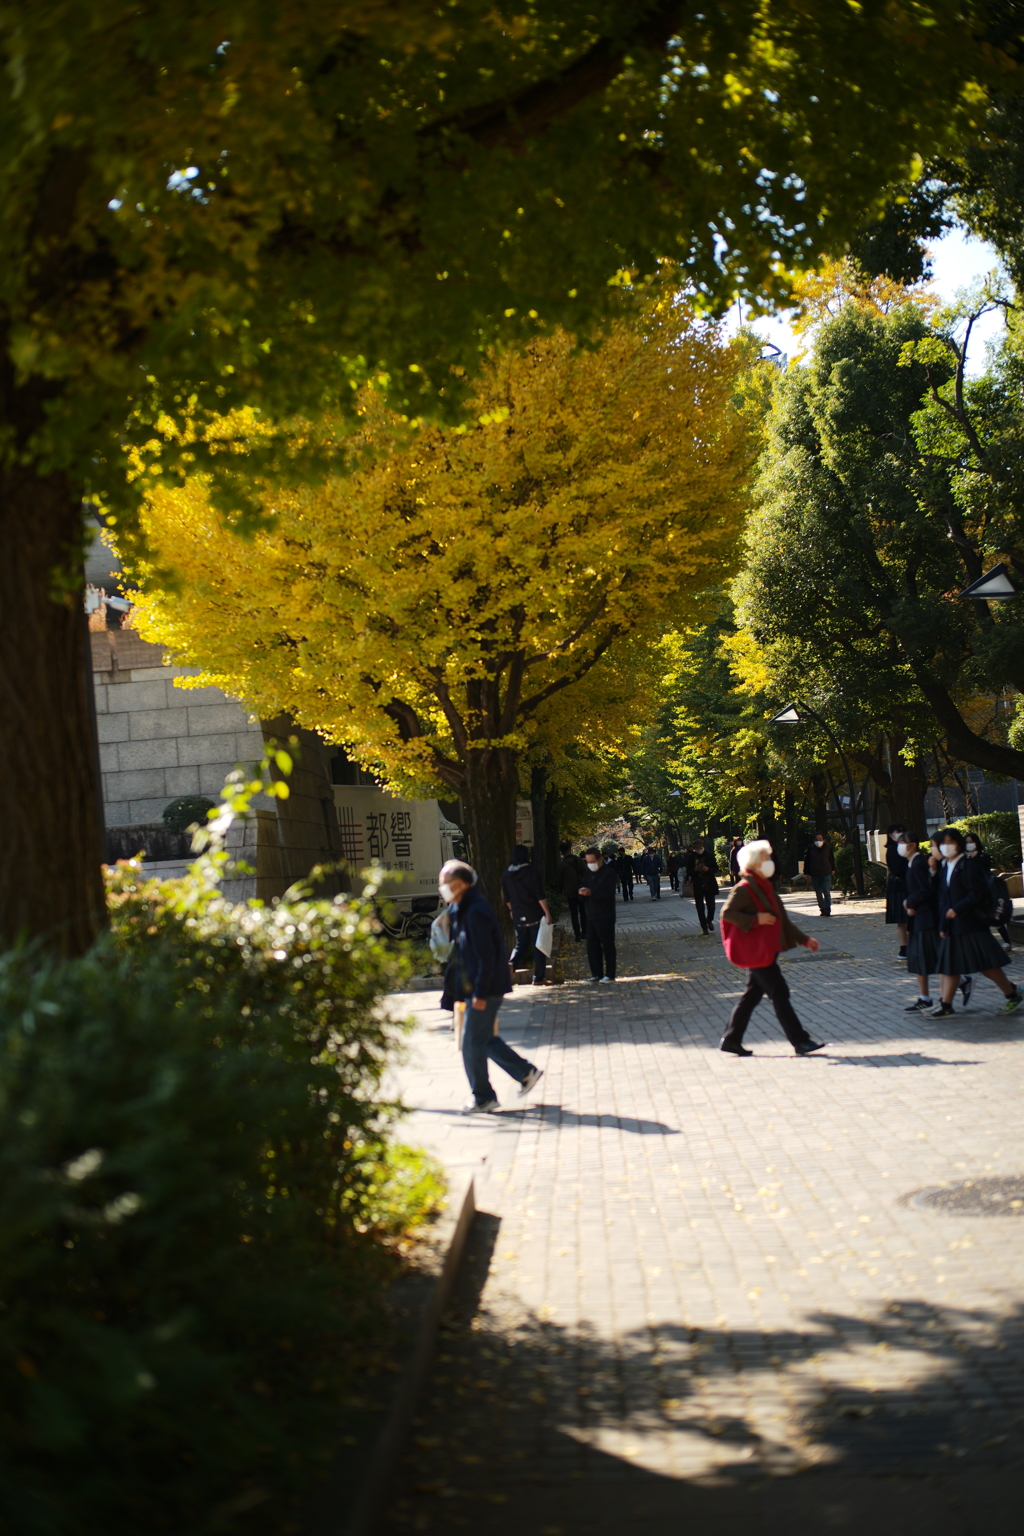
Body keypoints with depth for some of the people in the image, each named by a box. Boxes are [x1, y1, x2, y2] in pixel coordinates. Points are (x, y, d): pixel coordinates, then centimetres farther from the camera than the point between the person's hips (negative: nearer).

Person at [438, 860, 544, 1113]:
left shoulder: (475, 912, -21)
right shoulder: (462, 909, 11)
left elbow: (486, 956, -23)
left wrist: (479, 993, -22)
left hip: (485, 989, -10)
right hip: (475, 989, 10)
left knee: (473, 1044, -3)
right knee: (485, 1039, 17)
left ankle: (483, 1098, 7)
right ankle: (526, 1072, 27)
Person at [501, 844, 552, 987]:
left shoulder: (506, 875, 4)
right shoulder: (532, 873, -10)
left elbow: (507, 898, 11)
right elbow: (540, 896, -14)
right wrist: (547, 913, -10)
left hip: (518, 917, 4)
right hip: (535, 916, -4)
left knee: (521, 944, 15)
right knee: (538, 947, 4)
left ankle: (511, 964, -13)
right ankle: (538, 978, 5)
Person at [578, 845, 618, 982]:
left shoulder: (608, 872, -10)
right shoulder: (588, 873, 13)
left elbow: (609, 894, -18)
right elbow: (584, 888, 17)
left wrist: (591, 893, -29)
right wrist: (582, 892, -7)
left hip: (605, 917, -7)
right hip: (591, 917, 7)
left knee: (608, 946, 0)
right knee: (592, 946, 8)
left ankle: (609, 975, 5)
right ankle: (596, 974, 15)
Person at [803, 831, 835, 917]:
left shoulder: (828, 847, 0)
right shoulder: (811, 848, -1)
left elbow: (832, 859, 14)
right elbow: (807, 861, 5)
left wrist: (832, 869, 21)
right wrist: (807, 873, 4)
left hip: (826, 874, -2)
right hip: (815, 875, 2)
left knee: (827, 892, -11)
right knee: (818, 894, 9)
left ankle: (827, 910, -14)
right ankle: (822, 909, 18)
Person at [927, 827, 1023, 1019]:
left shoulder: (969, 866, -10)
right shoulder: (944, 868, 13)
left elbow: (979, 894, -17)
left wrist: (957, 909, -20)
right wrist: (942, 925, 10)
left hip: (970, 924, -7)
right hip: (951, 927, 7)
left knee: (986, 964, -2)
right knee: (950, 966, 7)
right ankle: (945, 1005, 9)